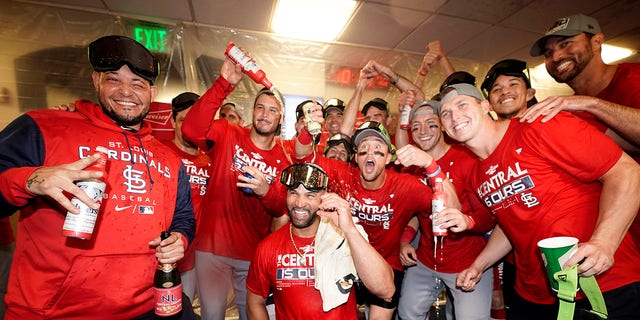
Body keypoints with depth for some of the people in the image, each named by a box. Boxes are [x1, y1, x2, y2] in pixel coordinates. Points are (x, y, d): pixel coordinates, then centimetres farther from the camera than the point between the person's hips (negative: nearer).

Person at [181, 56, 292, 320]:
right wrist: (224, 84, -32)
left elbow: (282, 211, -4)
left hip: (253, 251, 2)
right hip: (212, 245, -2)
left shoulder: (283, 159, -1)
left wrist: (265, 192, -26)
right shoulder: (227, 135, -6)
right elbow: (192, 130, -26)